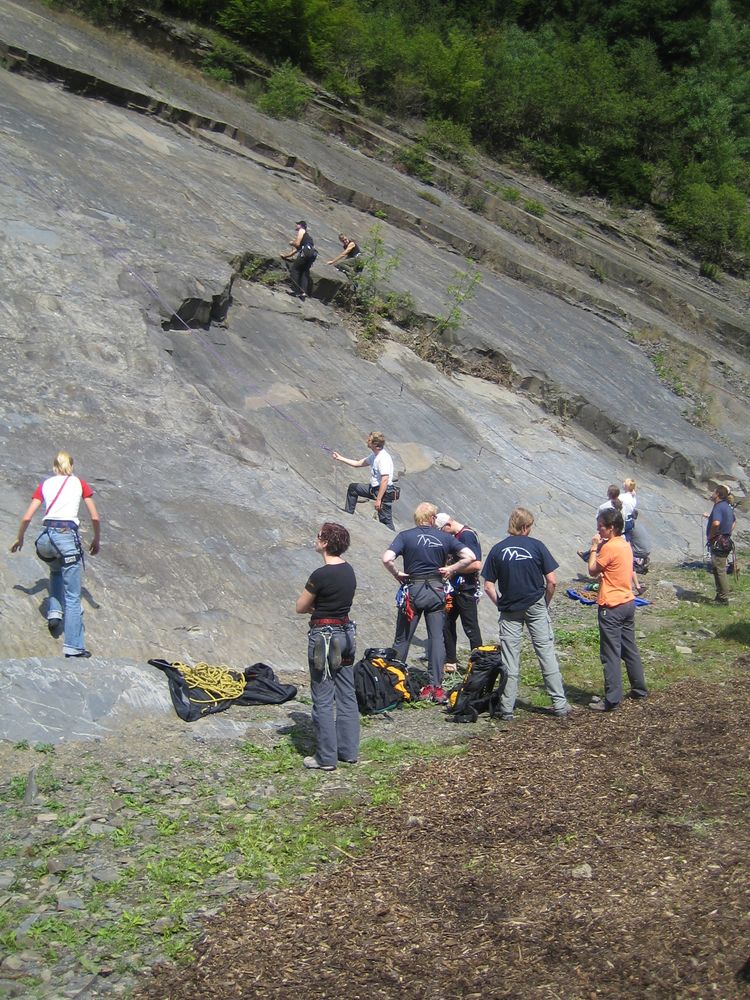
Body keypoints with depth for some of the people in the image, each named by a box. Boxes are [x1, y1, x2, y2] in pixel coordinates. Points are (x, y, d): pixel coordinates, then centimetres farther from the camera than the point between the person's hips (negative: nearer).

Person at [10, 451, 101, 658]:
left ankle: (54, 611, 16)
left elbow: (27, 517, 12)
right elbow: (95, 518, 11)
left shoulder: (45, 485, 17)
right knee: (72, 596, 0)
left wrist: (19, 539, 27)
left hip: (46, 535, 3)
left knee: (56, 570, 36)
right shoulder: (80, 484, 14)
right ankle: (73, 646, -4)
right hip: (68, 536, -3)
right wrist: (96, 539, 25)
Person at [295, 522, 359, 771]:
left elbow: (300, 607, -8)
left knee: (323, 699, 1)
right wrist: (320, 606, 4)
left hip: (324, 636, -8)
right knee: (346, 694, 13)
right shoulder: (348, 570, 5)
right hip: (346, 633, 8)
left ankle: (326, 758, 7)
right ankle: (349, 751, 21)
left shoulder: (321, 575, -19)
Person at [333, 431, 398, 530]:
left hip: (384, 492, -10)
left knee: (385, 521, -8)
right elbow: (358, 463, 21)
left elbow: (385, 480, -28)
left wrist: (378, 499, -28)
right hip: (374, 489, 10)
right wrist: (340, 458, 21)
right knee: (352, 487, 24)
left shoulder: (384, 458, -23)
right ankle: (348, 514, 36)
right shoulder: (374, 456, 7)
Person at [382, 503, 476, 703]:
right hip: (437, 590, 1)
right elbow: (469, 557, -5)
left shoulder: (405, 536, -5)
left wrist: (398, 574, -4)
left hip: (413, 590, -1)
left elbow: (387, 559, -19)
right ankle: (436, 687, 1)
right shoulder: (444, 538, 1)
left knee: (402, 638, 10)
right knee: (437, 638, 5)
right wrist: (451, 570, 4)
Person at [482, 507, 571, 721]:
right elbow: (552, 582, -7)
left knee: (509, 660, 5)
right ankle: (560, 705, 8)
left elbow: (489, 587, -3)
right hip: (536, 607, -1)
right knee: (547, 654, 5)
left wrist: (501, 605, 10)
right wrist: (546, 603, 7)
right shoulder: (536, 546, -6)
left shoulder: (497, 550, -1)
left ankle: (507, 709, 7)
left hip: (510, 611, 1)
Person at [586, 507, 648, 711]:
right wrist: (601, 547, 5)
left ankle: (611, 700, -4)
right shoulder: (625, 544, 10)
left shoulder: (610, 547, -18)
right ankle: (639, 689, 28)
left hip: (612, 607, -9)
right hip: (628, 602, 9)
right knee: (629, 649, 19)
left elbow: (592, 570, -9)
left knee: (610, 654, -5)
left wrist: (594, 547, -1)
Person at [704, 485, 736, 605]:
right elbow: (734, 521, 33)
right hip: (726, 541, 10)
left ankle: (724, 598, -3)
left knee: (720, 570, -6)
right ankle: (720, 596, 25)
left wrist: (710, 536, -19)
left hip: (718, 543, -10)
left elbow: (716, 523, -35)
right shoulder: (727, 506, 15)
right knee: (718, 569, 18)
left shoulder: (718, 507, -18)